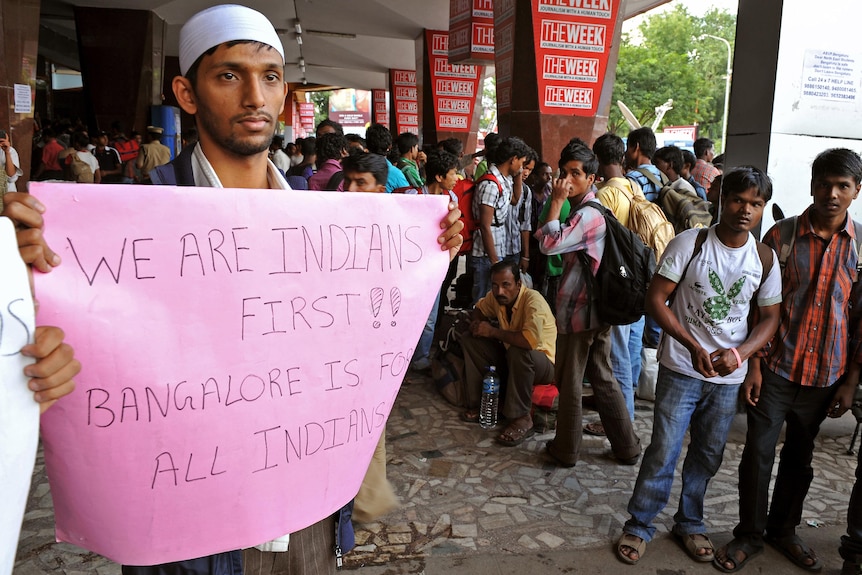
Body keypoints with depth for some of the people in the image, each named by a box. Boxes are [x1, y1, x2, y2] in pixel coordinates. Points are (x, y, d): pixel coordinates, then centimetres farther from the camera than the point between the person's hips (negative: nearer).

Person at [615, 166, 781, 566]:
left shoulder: (765, 259, 0)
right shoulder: (689, 244, -11)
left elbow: (769, 318, 7)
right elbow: (656, 299, -11)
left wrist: (740, 353, -12)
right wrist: (694, 347, -19)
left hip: (729, 376, 4)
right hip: (682, 368, -3)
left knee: (708, 455, 16)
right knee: (664, 451, 0)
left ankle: (690, 523, 36)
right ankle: (639, 525, 19)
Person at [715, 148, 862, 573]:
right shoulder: (781, 237, -6)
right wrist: (754, 366, -7)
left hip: (825, 375, 2)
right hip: (776, 368, -2)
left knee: (800, 457, 17)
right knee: (758, 453, 2)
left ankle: (783, 529, 36)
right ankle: (750, 534, 21)